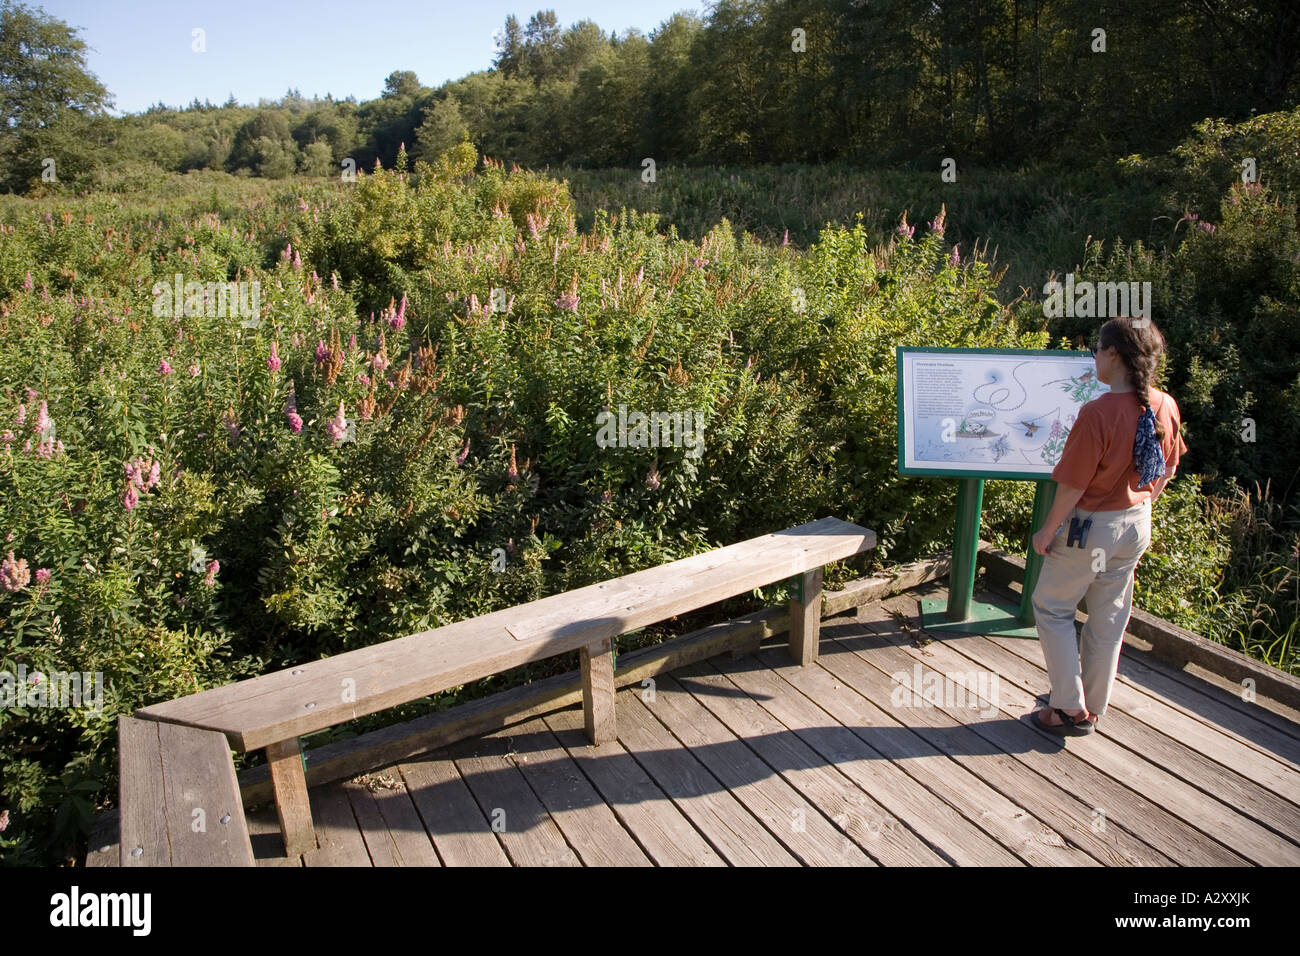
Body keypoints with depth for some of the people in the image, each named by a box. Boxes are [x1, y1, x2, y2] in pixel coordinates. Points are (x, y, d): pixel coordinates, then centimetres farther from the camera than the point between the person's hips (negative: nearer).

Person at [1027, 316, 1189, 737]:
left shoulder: (1098, 413, -27)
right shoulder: (1165, 407, -5)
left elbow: (1074, 485, -22)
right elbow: (1168, 469, 8)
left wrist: (1047, 531, -9)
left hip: (1089, 527, -7)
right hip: (1137, 526, 7)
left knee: (1052, 608, 12)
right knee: (1109, 617, 19)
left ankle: (1071, 709, 14)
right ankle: (1093, 707, 33)